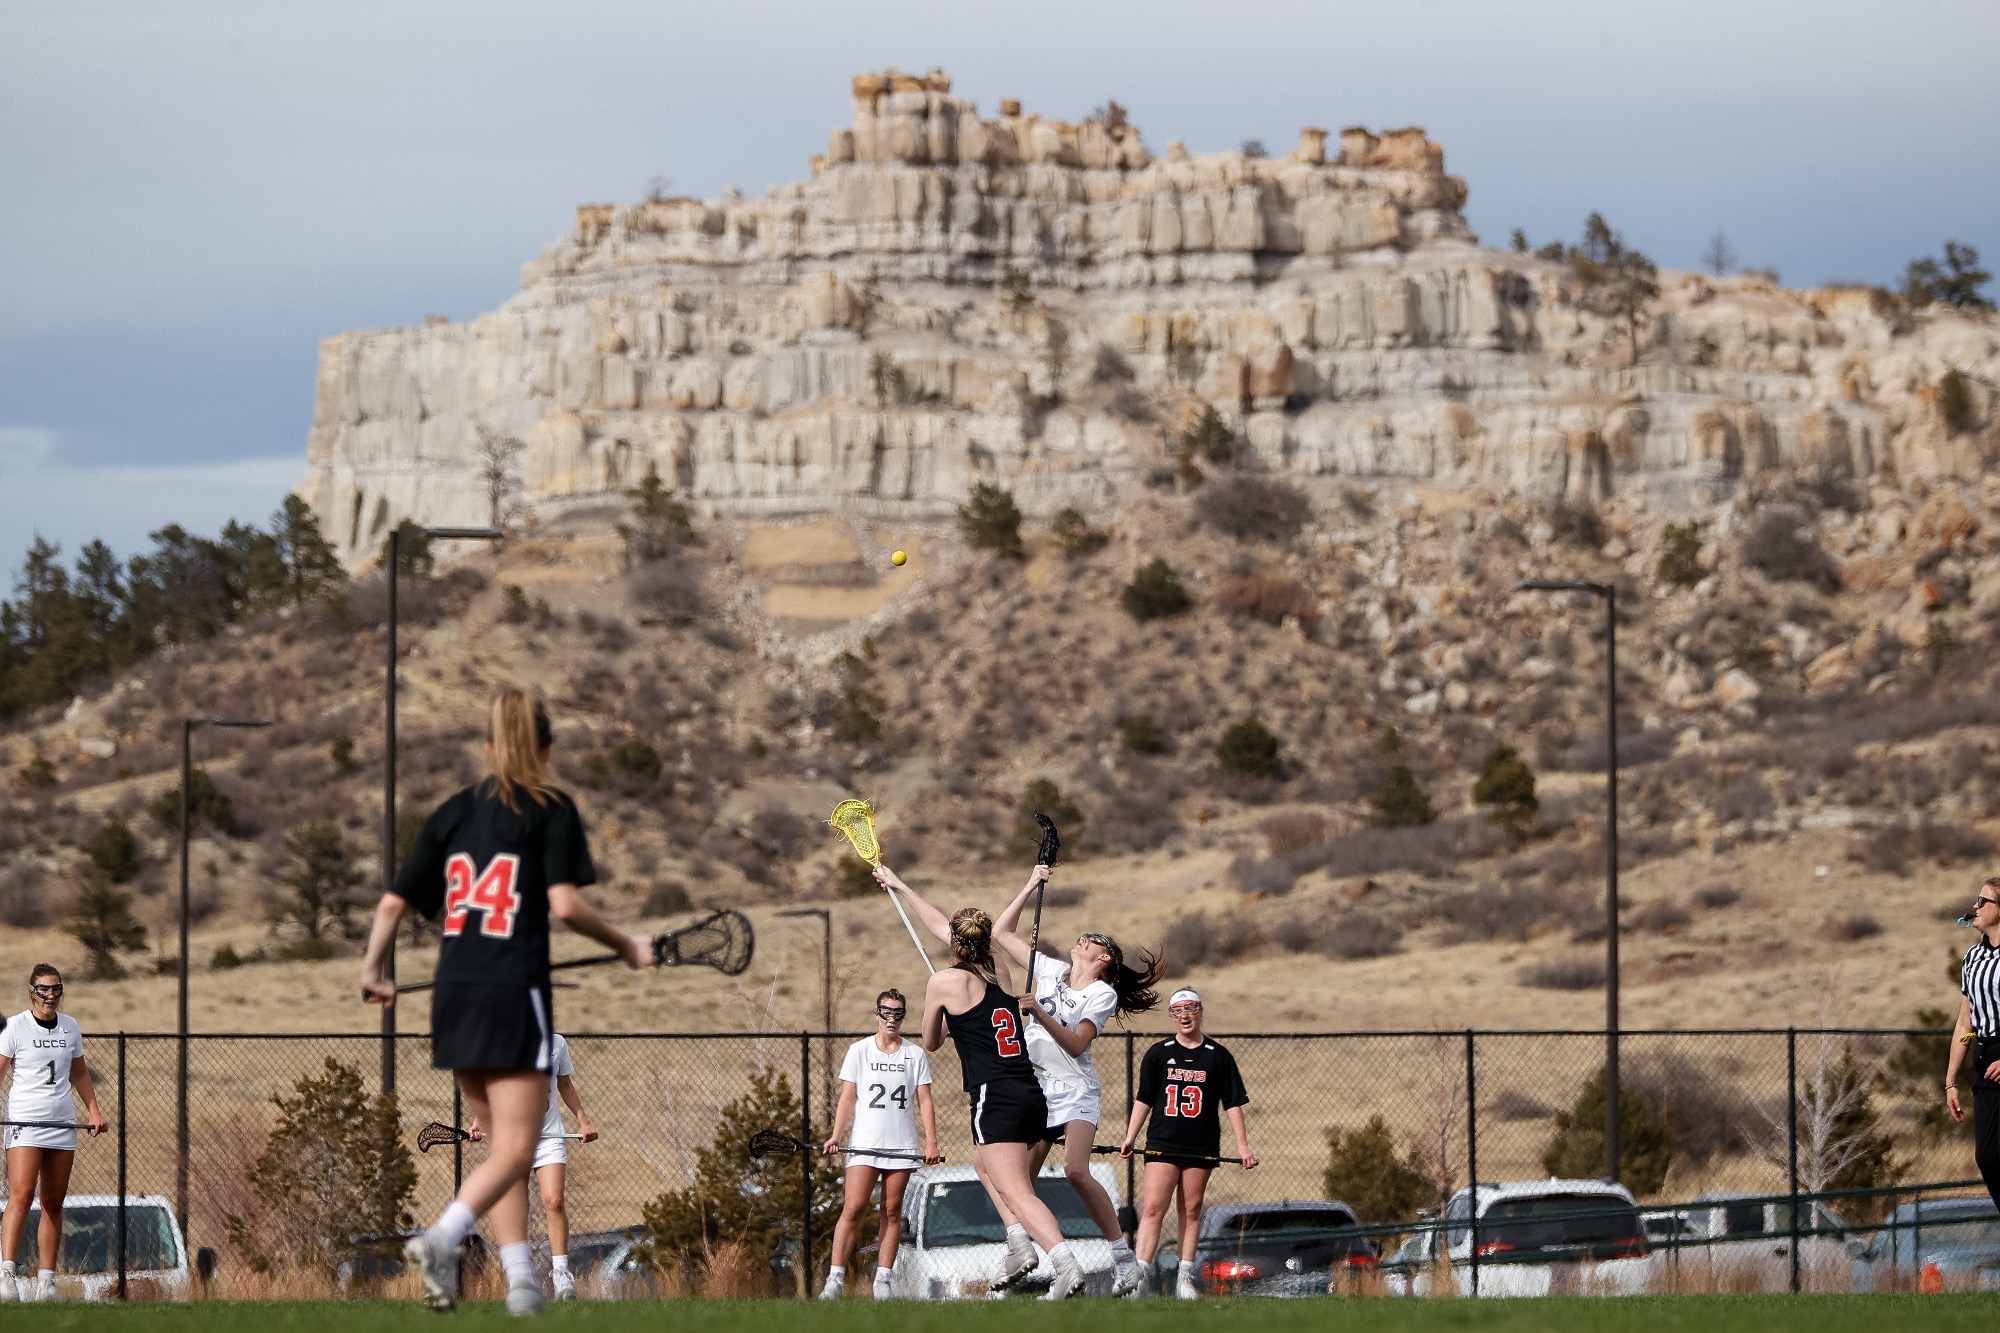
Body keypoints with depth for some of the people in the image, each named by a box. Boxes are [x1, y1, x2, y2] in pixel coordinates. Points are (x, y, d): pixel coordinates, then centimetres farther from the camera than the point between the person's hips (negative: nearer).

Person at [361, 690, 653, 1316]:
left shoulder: (452, 813, 12)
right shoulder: (551, 809, -1)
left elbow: (393, 903, 11)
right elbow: (565, 903, -12)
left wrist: (372, 970, 25)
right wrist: (626, 946, 1)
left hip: (453, 998, 5)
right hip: (514, 995, -5)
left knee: (504, 1146, 16)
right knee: (514, 1152, -5)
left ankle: (520, 1279, 12)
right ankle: (443, 1237, -28)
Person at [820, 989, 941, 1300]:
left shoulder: (915, 1054, 9)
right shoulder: (859, 1051, 7)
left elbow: (924, 1101, 8)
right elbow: (847, 1098, 6)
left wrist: (931, 1143, -1)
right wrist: (836, 1135, -6)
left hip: (902, 1146, 1)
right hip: (865, 1145, -1)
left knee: (892, 1212, 0)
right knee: (853, 1208, -12)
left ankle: (882, 1281, 3)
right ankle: (835, 1279, -12)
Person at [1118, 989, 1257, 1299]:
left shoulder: (1218, 1057, 5)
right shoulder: (1158, 1053, 7)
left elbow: (1233, 1102, 6)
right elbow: (1143, 1099, 12)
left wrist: (1243, 1146, 2)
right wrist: (1130, 1137, 7)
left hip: (1201, 1146, 0)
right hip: (1163, 1143, 0)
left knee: (1191, 1211, 3)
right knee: (1152, 1208, -11)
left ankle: (1185, 1279, 9)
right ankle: (1142, 1276, -16)